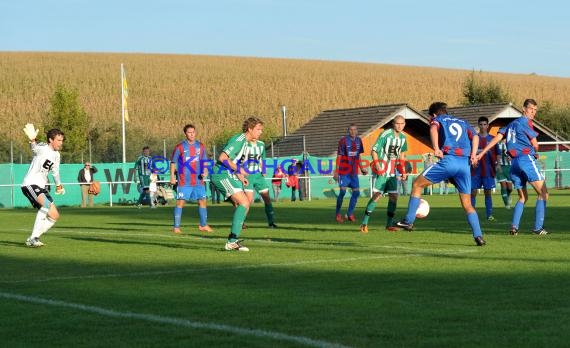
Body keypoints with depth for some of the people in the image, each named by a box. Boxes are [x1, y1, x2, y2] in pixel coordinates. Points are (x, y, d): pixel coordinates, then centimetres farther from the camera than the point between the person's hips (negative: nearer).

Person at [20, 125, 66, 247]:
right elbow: (34, 148, -40)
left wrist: (58, 185, 46)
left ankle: (33, 239, 13)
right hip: (30, 184, -9)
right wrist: (32, 140, -64)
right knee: (46, 205, -32)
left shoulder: (56, 155, 13)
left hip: (41, 187, 9)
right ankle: (33, 237, -29)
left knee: (54, 215, 7)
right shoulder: (42, 148, -14)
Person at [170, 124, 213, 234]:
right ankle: (176, 227, -3)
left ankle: (203, 225, 19)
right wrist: (172, 176, -7)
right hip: (184, 181, -4)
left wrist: (205, 171, -3)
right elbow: (173, 162, 1)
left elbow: (204, 161, 16)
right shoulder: (180, 147, -3)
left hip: (198, 180, 4)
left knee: (202, 201, 6)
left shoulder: (200, 146, 8)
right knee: (180, 202, -6)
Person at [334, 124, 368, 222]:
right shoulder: (343, 141, -8)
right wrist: (336, 171, -10)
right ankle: (338, 213, 4)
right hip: (344, 171, -6)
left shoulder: (358, 140, 8)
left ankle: (350, 214, 13)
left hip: (354, 172, 6)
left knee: (356, 191, 1)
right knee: (342, 191, -10)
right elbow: (339, 157, -7)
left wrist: (362, 168, 13)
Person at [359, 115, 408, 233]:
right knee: (377, 196, -14)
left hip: (392, 171, 7)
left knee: (394, 196, 2)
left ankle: (389, 224, 12)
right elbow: (374, 150, -15)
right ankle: (364, 223, -9)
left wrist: (403, 170, 15)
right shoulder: (385, 135, -16)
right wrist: (377, 165, -26)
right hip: (382, 170, -7)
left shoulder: (402, 137, 5)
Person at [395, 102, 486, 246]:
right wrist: (473, 155, 1)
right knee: (467, 204, 11)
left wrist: (436, 148, -22)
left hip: (448, 160, -4)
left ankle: (409, 221, 6)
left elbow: (434, 128, -9)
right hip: (465, 164, 4)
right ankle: (478, 236, -1)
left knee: (417, 184, 11)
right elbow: (475, 136, 13)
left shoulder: (437, 119, 16)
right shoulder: (462, 122, 30)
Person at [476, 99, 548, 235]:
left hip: (514, 162, 8)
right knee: (543, 193, -5)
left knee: (523, 197, 16)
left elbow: (496, 138, 13)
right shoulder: (525, 122, -2)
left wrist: (481, 154, 11)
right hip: (527, 158, -8)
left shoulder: (511, 124, 21)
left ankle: (514, 226, -1)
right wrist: (535, 152, 22)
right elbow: (535, 144, -2)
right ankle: (538, 228, -13)